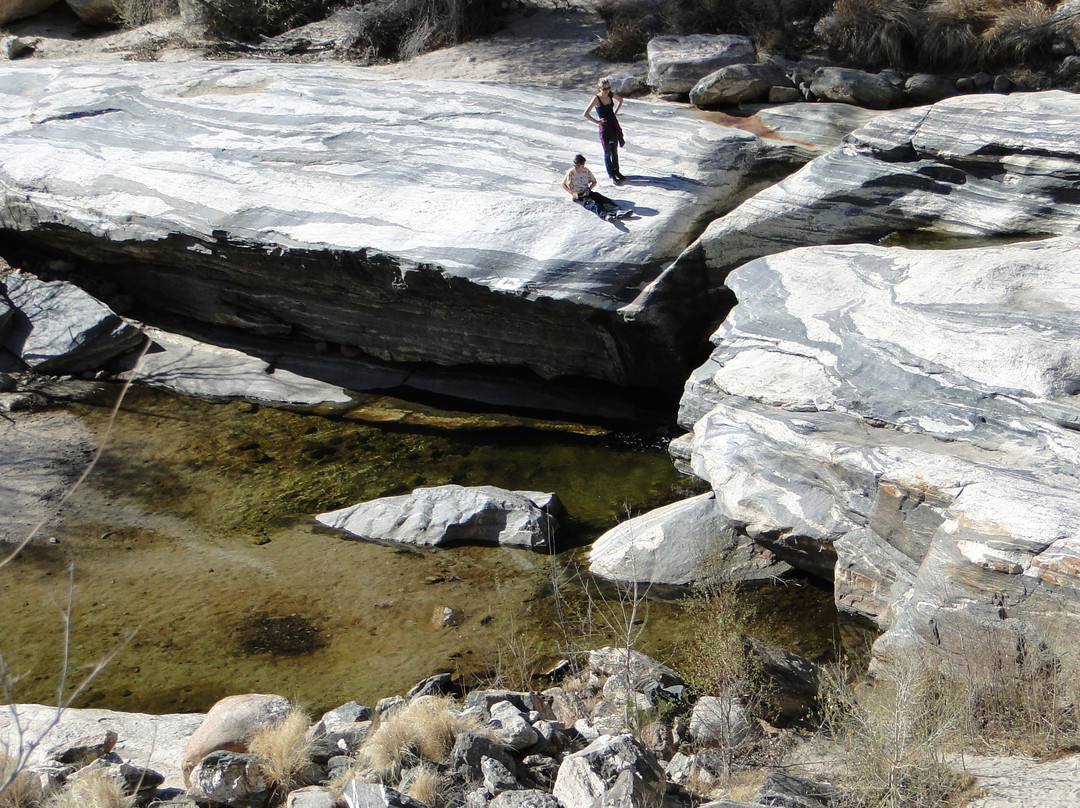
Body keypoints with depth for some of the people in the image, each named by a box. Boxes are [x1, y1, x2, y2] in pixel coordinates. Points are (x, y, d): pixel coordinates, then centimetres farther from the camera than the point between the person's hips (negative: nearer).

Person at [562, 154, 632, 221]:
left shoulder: (586, 171, 7)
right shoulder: (570, 173, -5)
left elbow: (594, 181, 18)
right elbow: (563, 184, 0)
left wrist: (589, 189, -2)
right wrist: (572, 193, -12)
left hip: (587, 193, 5)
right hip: (577, 196, -5)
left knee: (602, 199, -21)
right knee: (591, 204, -34)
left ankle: (618, 211, -43)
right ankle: (605, 215, -62)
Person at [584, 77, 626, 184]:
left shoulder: (611, 95, -4)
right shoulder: (596, 99, -18)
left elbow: (620, 100, 19)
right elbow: (586, 114, -21)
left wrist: (615, 112, 11)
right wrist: (597, 121, -13)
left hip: (614, 124, 5)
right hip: (604, 126, -5)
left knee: (615, 150, 15)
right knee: (608, 152, 3)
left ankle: (616, 171, 30)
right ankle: (611, 175, 13)